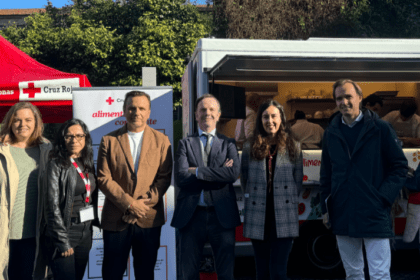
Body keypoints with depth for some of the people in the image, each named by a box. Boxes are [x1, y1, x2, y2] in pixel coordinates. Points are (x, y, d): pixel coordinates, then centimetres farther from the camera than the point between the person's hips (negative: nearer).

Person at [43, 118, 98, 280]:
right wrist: (63, 241, -14)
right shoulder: (57, 165, -9)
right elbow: (53, 206, -12)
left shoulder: (87, 165, 9)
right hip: (65, 231, -6)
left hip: (85, 233, 6)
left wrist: (90, 230, 9)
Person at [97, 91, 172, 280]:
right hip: (116, 219, 0)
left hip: (150, 218, 1)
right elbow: (103, 179, -3)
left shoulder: (161, 141, 5)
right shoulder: (109, 141, 3)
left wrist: (144, 203, -13)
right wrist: (129, 203, -12)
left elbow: (165, 177, 0)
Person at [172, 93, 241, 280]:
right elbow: (180, 178, -7)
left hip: (222, 215, 0)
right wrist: (219, 173, -9)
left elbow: (233, 174, -9)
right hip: (191, 215, 0)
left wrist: (197, 171, -11)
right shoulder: (185, 143, 8)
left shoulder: (228, 144, 10)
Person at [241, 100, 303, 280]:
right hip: (258, 218, 2)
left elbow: (298, 180, 9)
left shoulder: (293, 147, 4)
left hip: (284, 219, -1)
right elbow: (244, 179, 12)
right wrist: (251, 198, 7)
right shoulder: (250, 148, 5)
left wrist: (287, 200, 6)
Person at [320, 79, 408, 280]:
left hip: (374, 217, -4)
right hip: (342, 216, 4)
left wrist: (384, 197, -10)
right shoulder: (331, 133, 8)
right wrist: (326, 207, 10)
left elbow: (400, 166, 1)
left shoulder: (380, 128, -3)